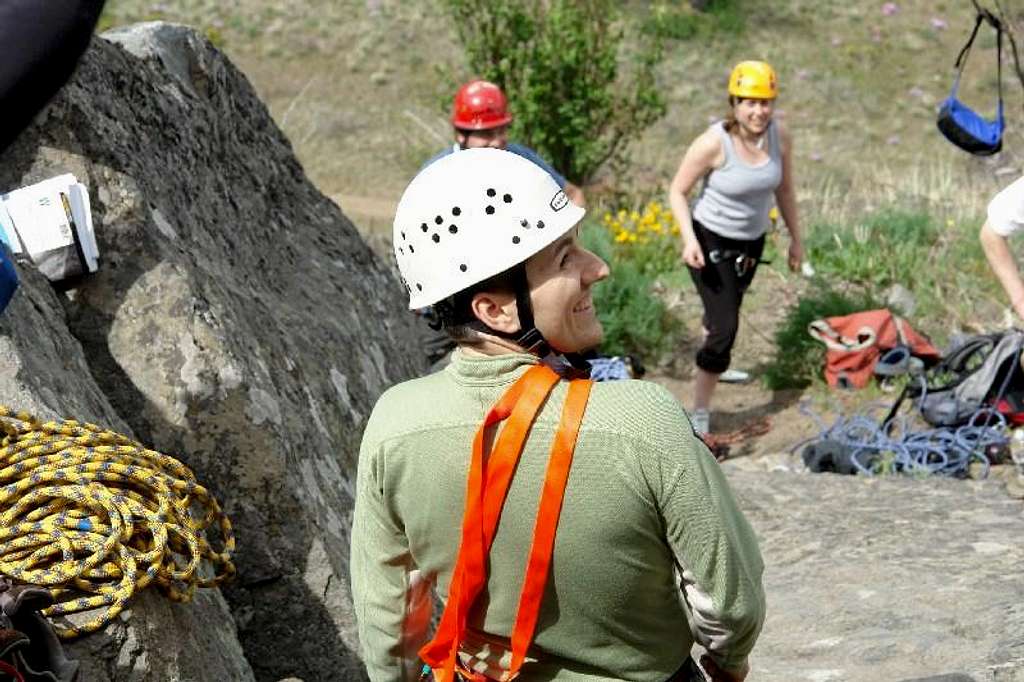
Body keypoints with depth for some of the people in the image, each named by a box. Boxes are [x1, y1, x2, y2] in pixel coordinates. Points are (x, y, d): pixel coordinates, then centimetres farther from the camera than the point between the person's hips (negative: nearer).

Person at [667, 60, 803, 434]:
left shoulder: (779, 136, -11)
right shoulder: (714, 143, -26)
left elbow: (784, 189, 4)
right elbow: (677, 191, -17)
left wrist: (796, 239, 10)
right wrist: (689, 239, -28)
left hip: (751, 242, 6)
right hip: (711, 242, -6)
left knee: (725, 310, 27)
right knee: (724, 326, -14)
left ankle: (715, 366, 56)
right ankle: (700, 412, -1)